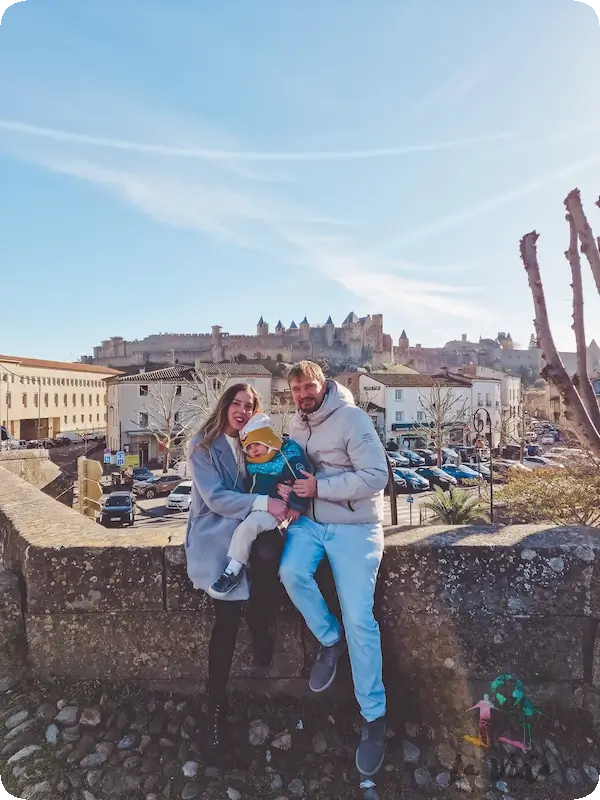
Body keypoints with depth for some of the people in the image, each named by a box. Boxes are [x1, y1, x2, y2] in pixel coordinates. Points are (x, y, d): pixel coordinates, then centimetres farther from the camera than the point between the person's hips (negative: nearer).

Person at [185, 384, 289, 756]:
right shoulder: (203, 445, -3)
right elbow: (215, 497, -13)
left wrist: (284, 498, -7)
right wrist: (264, 503, -24)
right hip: (216, 532, -4)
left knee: (270, 553, -31)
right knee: (228, 616, -15)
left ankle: (262, 630, -7)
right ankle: (217, 705, 5)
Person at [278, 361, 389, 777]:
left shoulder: (352, 418, -16)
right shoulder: (296, 423, 7)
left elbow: (376, 476, -21)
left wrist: (319, 487, -21)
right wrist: (287, 486, -2)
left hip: (354, 527, -5)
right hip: (310, 520, 6)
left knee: (360, 619, -5)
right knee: (291, 573, -21)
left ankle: (374, 716, 18)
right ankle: (330, 639, 10)